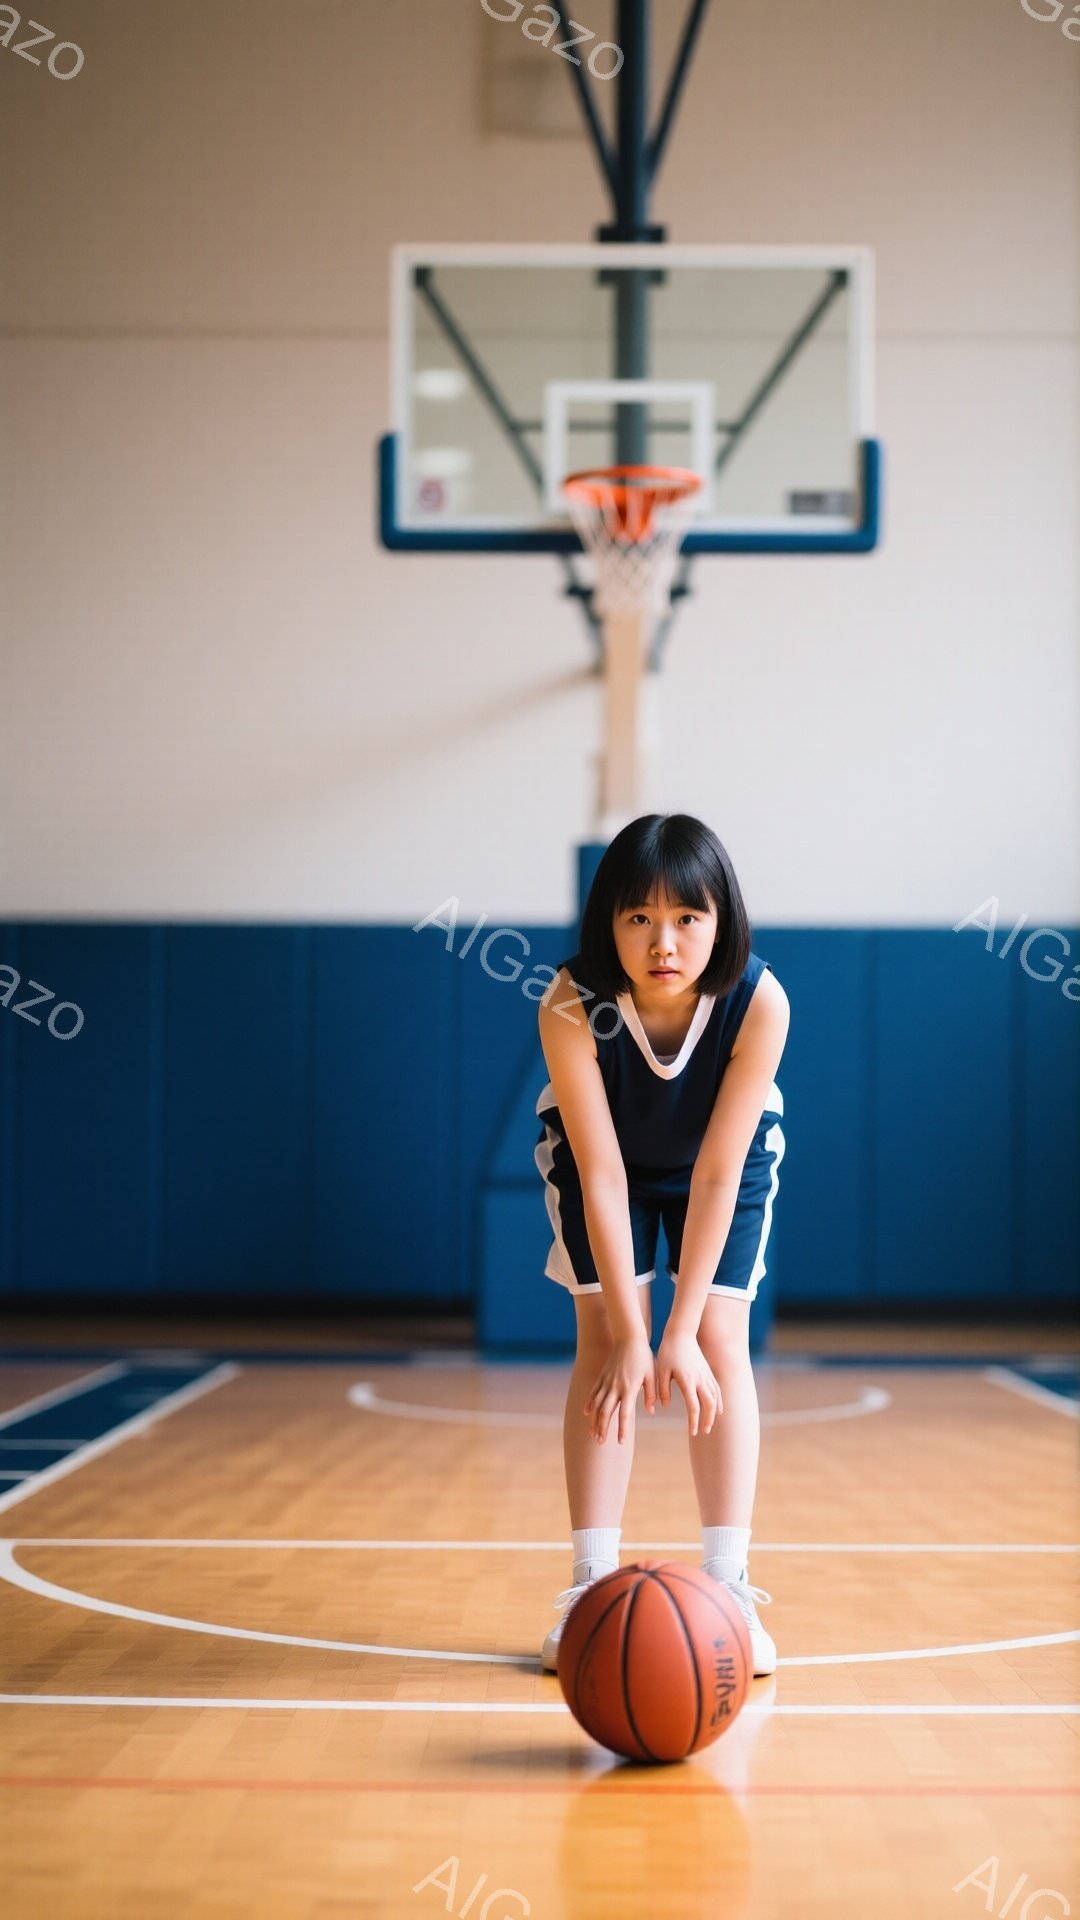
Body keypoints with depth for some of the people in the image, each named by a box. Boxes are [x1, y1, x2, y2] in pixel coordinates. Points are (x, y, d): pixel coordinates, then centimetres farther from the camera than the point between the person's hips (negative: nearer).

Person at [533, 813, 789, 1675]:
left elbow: (716, 1175, -32)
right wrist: (630, 1332, -31)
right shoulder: (570, 1008, -37)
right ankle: (591, 1588, -5)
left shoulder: (760, 1003, -36)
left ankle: (730, 1591, -5)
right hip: (603, 1151, 0)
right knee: (603, 1340, -10)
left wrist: (684, 1329, -31)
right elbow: (603, 1177, -31)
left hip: (721, 1154, 0)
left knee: (723, 1342, -9)